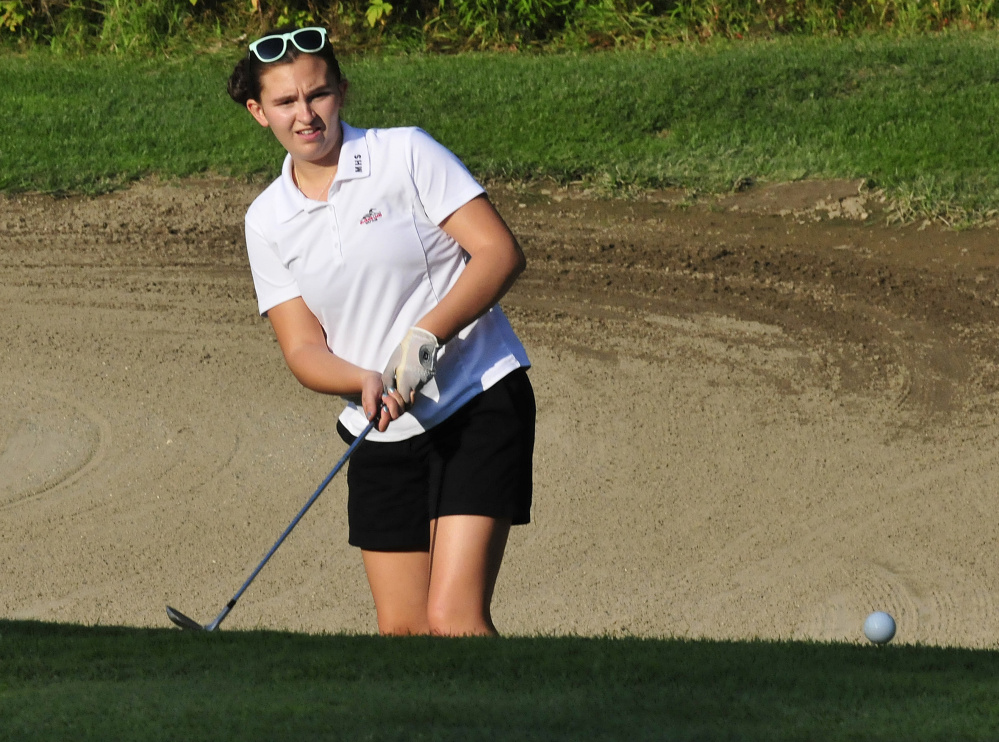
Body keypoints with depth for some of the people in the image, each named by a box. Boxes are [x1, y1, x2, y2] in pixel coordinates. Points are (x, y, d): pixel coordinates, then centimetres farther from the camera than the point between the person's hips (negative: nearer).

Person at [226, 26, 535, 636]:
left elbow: (500, 252, -12)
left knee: (453, 618, -17)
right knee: (402, 630, 4)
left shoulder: (406, 155, -6)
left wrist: (425, 338, -24)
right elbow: (303, 348, 3)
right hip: (381, 434, 5)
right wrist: (368, 384, -19)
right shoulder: (268, 221, 6)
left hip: (479, 403, -5)